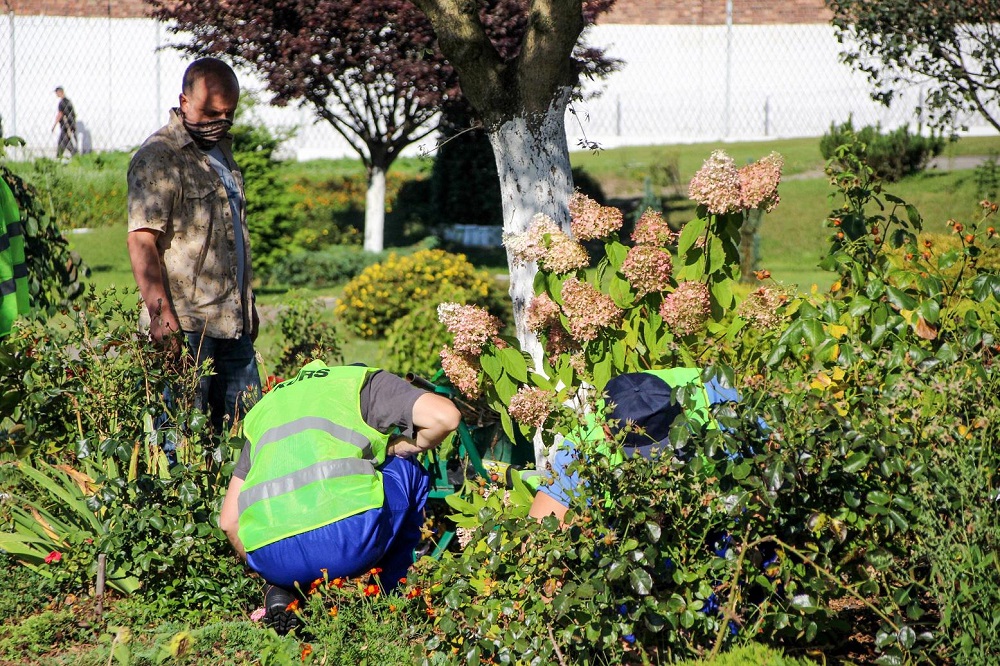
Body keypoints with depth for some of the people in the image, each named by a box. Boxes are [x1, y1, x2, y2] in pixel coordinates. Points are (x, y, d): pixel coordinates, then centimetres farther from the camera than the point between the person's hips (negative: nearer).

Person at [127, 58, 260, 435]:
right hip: (185, 324, -8)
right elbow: (141, 239, -18)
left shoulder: (221, 149, 18)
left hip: (233, 321, 8)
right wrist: (159, 312, -26)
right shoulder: (158, 158, -10)